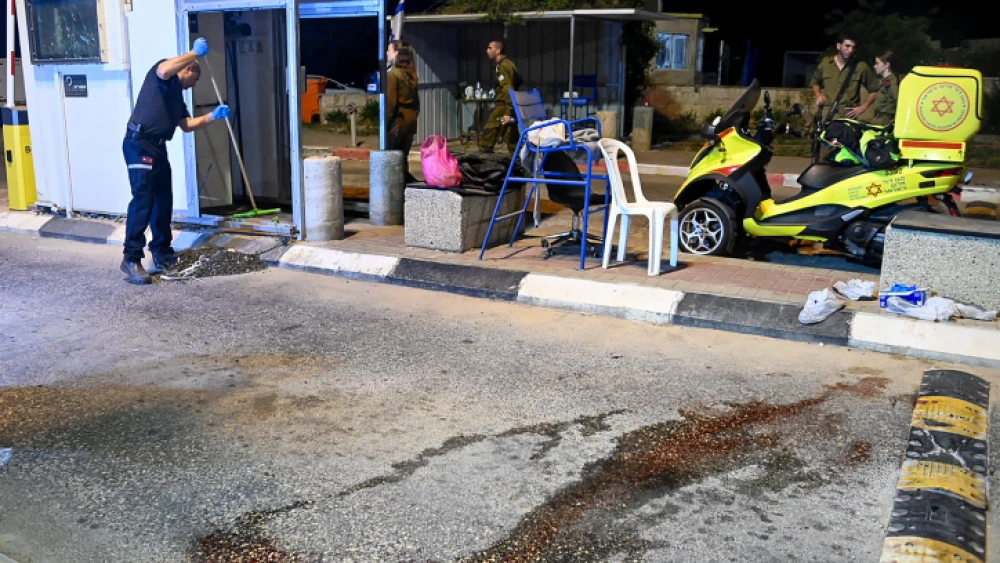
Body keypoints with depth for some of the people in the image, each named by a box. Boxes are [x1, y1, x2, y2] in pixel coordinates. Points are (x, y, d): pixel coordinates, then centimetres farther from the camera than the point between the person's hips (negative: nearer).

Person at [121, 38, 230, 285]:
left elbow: (187, 125, 25)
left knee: (163, 201, 12)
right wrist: (196, 52, -15)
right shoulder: (162, 71, 2)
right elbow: (164, 70, -23)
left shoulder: (177, 96, 26)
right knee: (142, 200, -15)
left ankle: (162, 253, 23)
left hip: (157, 147, 10)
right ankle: (131, 260, -15)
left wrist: (212, 116, 16)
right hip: (139, 144, -10)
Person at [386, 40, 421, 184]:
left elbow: (391, 101, -16)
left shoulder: (392, 73, -11)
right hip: (410, 118, 8)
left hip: (398, 119, -8)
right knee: (402, 157, 12)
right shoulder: (411, 74, 12)